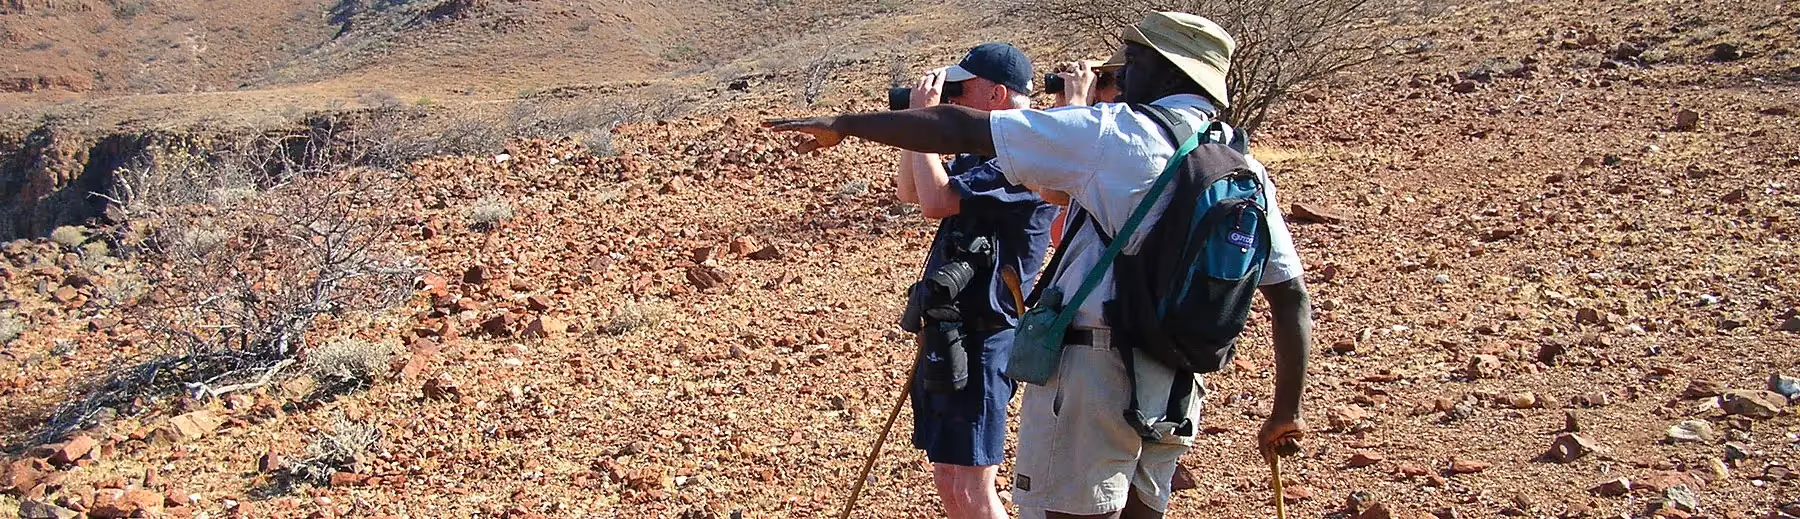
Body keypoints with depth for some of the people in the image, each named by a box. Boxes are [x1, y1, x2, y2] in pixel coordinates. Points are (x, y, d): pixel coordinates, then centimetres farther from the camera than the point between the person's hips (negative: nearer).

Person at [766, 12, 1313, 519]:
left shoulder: (1113, 133, -8)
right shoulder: (1245, 173, 10)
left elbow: (959, 129, -7)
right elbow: (1292, 295, 9)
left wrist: (847, 123, 1)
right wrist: (1286, 412, 17)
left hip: (1093, 370, -6)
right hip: (1175, 389, 7)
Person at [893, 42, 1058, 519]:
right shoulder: (987, 151, 12)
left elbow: (936, 201, -27)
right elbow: (910, 191, 19)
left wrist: (924, 118, -16)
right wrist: (916, 121, 6)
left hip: (979, 338, -10)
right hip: (947, 332, 10)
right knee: (947, 477, 17)